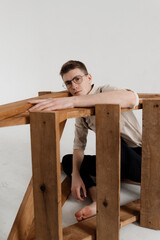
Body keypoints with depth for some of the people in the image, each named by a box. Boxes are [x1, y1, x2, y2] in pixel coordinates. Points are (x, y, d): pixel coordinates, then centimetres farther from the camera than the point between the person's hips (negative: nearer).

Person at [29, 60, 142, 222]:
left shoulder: (106, 90, -16)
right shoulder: (81, 112, 7)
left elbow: (131, 99, -42)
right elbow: (79, 145, 5)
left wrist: (72, 101, -48)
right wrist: (76, 175, -14)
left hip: (138, 156, -8)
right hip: (115, 160, 8)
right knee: (68, 160, 0)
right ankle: (98, 199, -22)